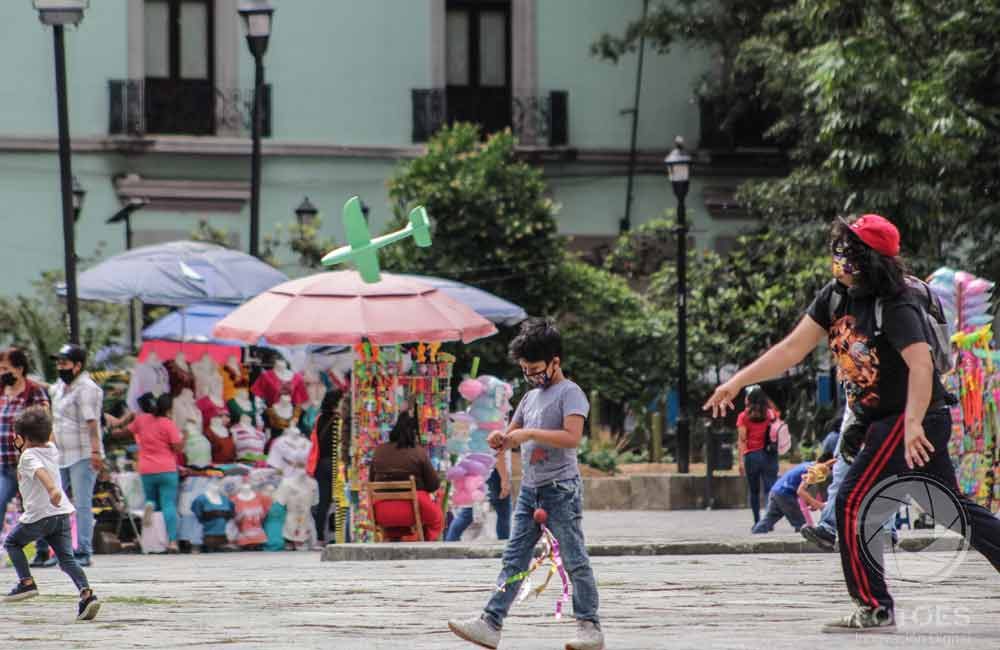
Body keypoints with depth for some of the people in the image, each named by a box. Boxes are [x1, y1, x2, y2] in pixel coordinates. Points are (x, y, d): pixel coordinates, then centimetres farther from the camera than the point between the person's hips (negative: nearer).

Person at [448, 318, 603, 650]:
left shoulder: (570, 393, -8)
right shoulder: (531, 397, 18)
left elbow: (572, 436, -21)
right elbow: (512, 434, 25)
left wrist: (529, 434, -21)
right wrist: (501, 438, 1)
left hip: (561, 488, -8)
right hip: (530, 488, 8)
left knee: (574, 560, -4)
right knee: (514, 558, 2)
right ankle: (490, 623, -3)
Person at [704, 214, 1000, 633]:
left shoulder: (896, 308, -22)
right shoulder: (836, 296, 2)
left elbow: (921, 365, -36)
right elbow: (793, 349, 5)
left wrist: (913, 424, -49)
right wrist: (737, 382, 0)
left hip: (915, 420, -9)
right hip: (879, 422, 9)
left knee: (853, 502, -12)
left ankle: (874, 609, -6)